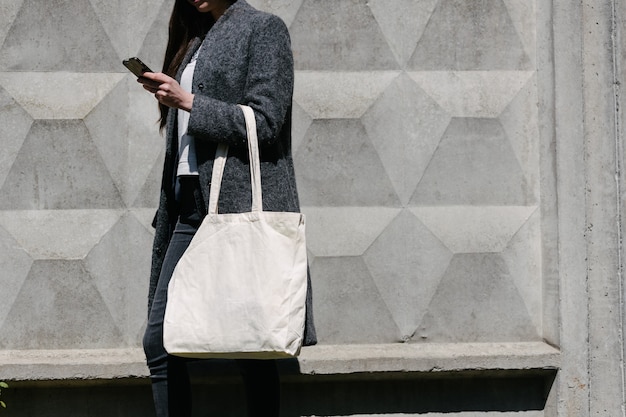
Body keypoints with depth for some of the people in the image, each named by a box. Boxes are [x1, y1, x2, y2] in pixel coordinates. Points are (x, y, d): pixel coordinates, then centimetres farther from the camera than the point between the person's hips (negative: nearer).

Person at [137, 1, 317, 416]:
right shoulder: (195, 39, 21)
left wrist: (187, 102, -12)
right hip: (191, 206, 7)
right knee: (159, 340, -1)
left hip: (241, 204, -7)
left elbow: (264, 122, -10)